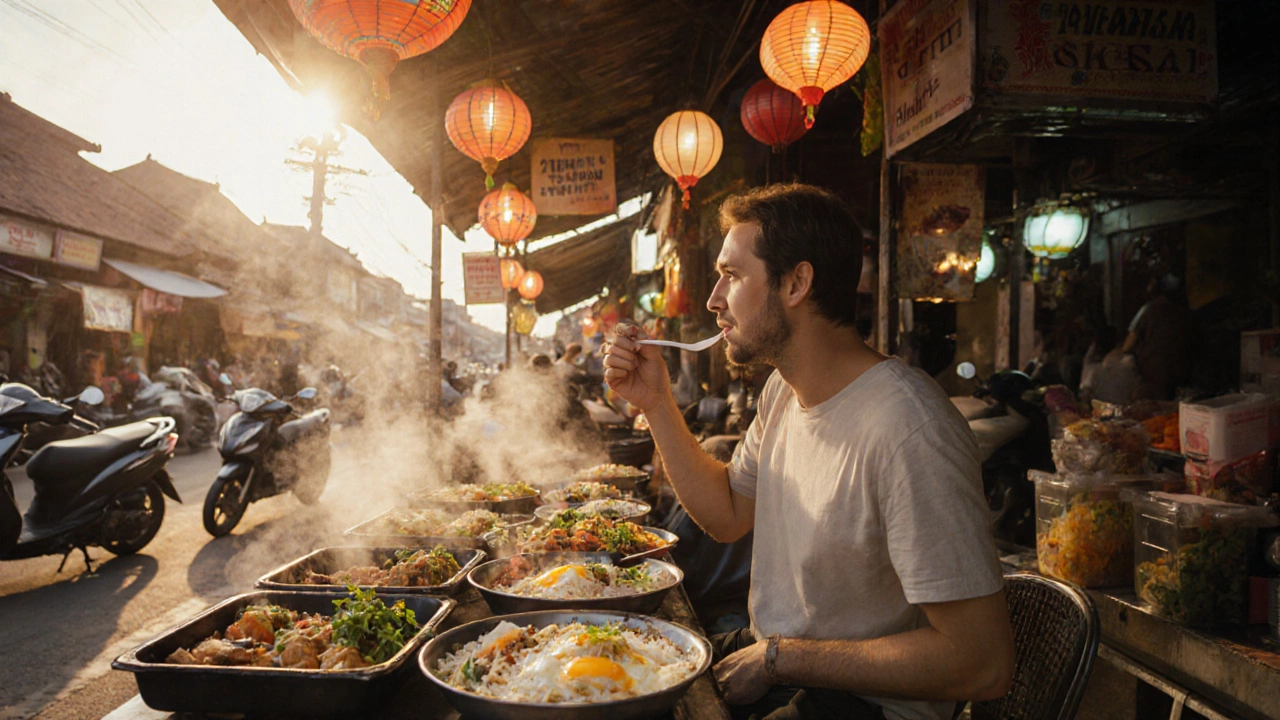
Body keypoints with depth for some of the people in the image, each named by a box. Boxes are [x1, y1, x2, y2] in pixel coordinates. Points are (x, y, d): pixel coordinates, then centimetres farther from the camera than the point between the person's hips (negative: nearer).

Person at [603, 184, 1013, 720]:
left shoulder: (906, 429, -28)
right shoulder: (782, 391, 2)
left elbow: (982, 664, -26)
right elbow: (728, 516, 13)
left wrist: (779, 657, -19)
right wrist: (656, 404, 2)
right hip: (771, 659, 8)